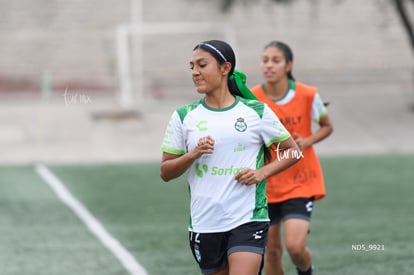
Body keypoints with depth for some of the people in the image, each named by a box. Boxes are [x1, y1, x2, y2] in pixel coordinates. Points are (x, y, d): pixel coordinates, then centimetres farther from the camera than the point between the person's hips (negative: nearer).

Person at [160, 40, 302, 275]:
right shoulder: (184, 116, 5)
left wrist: (262, 172, -8)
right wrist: (192, 155, -11)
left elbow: (293, 151, 8)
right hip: (204, 226, 3)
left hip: (248, 221, -3)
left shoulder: (257, 112, 0)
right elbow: (165, 172, 7)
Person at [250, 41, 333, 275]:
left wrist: (306, 141, -13)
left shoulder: (308, 95, -9)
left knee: (295, 246, -14)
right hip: (267, 183, 2)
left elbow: (326, 126, 7)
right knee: (272, 250, 7)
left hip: (301, 183, -1)